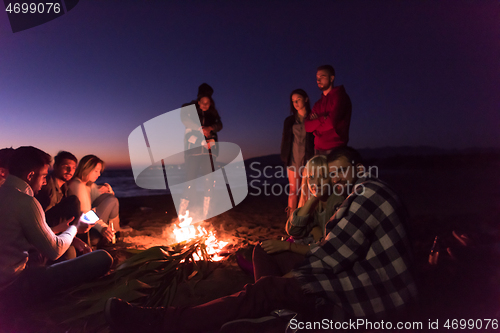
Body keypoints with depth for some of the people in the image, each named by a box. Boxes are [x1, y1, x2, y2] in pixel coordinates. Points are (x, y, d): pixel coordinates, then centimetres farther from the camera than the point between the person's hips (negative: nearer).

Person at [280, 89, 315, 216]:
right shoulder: (289, 121, 13)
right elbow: (285, 140, 14)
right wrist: (285, 157, 4)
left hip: (308, 159, -2)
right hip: (293, 159, 2)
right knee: (293, 189, 2)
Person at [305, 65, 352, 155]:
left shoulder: (340, 96, 0)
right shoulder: (318, 103, 19)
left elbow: (332, 121, -13)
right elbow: (307, 126, 6)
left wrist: (316, 121, 2)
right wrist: (323, 119, -9)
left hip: (335, 149, -6)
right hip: (318, 149, 6)